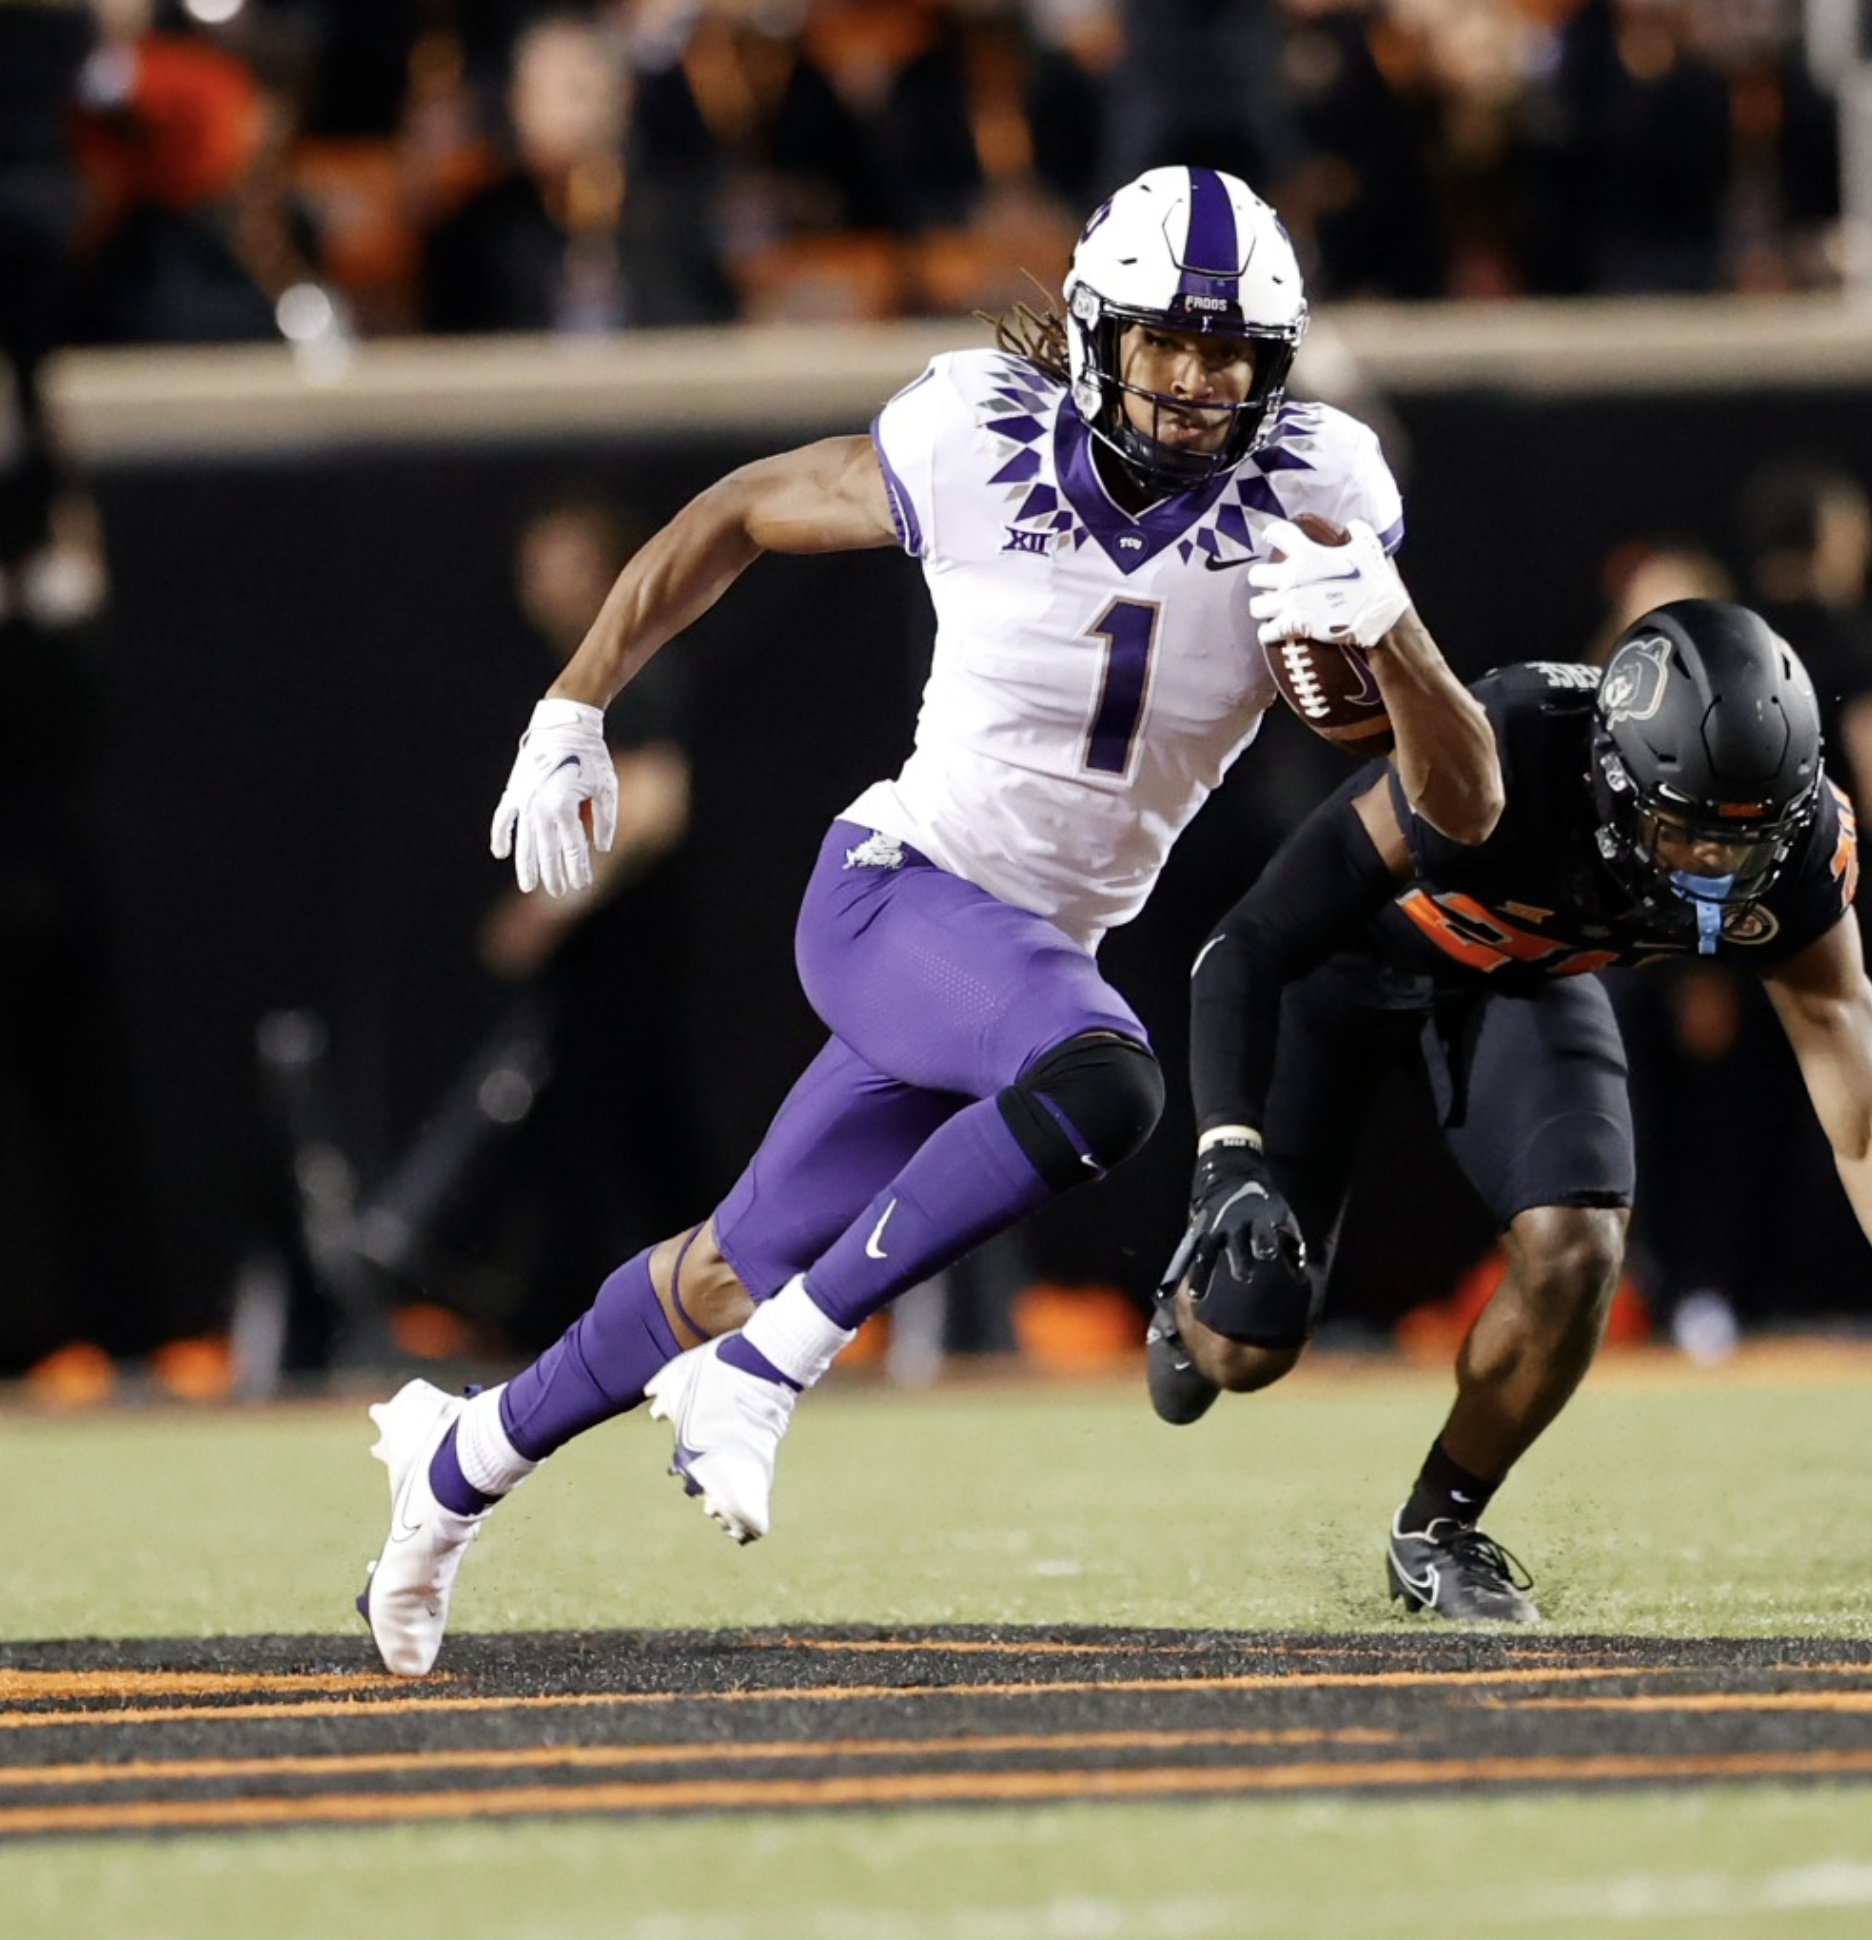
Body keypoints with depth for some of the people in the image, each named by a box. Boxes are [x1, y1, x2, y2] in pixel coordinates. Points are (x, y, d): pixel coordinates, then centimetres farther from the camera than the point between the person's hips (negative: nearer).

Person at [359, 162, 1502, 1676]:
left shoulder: (1305, 502, -10)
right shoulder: (978, 450, -15)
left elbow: (1466, 807, -12)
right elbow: (738, 516, 4)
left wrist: (1387, 627, -30)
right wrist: (571, 716, 6)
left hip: (1039, 952, 5)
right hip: (899, 888, -5)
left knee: (742, 1276, 15)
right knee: (1103, 1084, -36)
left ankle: (464, 1460, 41)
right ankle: (762, 1375, -23)